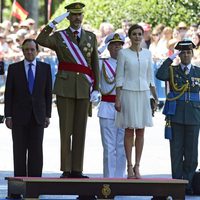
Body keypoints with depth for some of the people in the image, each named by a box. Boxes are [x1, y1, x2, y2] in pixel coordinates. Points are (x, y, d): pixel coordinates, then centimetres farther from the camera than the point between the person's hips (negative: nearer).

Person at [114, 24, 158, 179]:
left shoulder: (147, 53, 9)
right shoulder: (123, 53, -1)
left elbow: (150, 77, 13)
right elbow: (119, 77, -2)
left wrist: (155, 97, 8)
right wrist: (118, 98, -7)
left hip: (143, 94, 3)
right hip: (128, 93, -3)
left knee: (140, 131, 2)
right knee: (129, 131, -1)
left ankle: (137, 166, 6)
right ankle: (130, 167, 3)